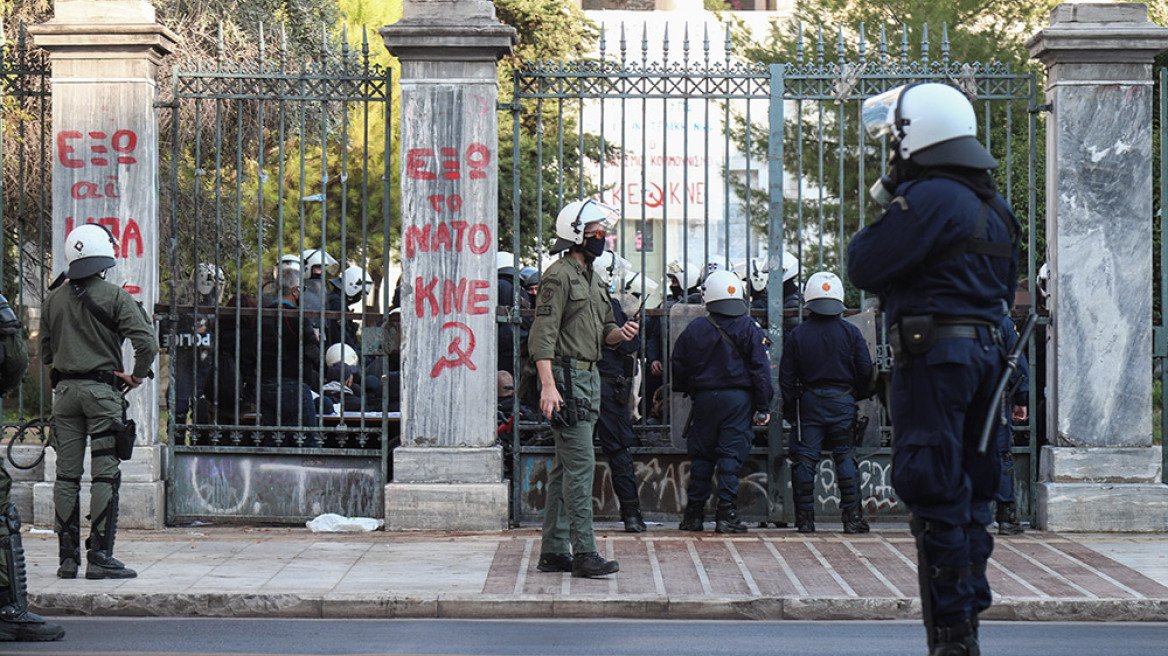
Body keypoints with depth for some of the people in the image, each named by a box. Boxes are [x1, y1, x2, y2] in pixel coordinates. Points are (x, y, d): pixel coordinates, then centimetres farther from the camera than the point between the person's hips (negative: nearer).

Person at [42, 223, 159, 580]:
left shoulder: (54, 299, 8)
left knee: (67, 475, 7)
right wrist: (137, 376, -1)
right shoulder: (115, 296, -7)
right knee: (105, 475, -2)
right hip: (102, 389, -4)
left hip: (64, 390, 5)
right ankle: (99, 557, -5)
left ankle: (67, 557, 8)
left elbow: (46, 352, 14)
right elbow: (146, 342, -15)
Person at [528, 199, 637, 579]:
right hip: (567, 378, -10)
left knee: (565, 467, 11)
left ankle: (554, 551, 15)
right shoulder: (559, 276, -11)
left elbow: (602, 332, 25)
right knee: (580, 463, -12)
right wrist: (548, 385, -26)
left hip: (588, 377, 10)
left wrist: (620, 333, 2)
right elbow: (543, 334, -18)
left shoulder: (590, 279, 19)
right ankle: (584, 553, -11)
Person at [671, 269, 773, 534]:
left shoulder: (694, 329, 2)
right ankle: (726, 514, -6)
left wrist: (689, 391, 24)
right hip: (739, 399, -1)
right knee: (731, 455, -1)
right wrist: (763, 406, -2)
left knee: (701, 456, 9)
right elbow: (760, 369, -4)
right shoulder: (749, 329, -3)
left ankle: (694, 514, 12)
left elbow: (678, 367, 7)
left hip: (704, 399, 1)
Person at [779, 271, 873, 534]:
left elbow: (786, 378, 1)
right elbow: (865, 371, 0)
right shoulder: (850, 333, -1)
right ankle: (852, 517, 2)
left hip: (808, 404, 0)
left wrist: (790, 409, 10)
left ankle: (805, 519, 4)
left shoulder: (796, 335, -1)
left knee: (804, 460, 4)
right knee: (845, 458, 5)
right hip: (842, 403, 0)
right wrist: (857, 395, 18)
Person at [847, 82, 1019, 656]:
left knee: (935, 495, -6)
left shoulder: (931, 198, -14)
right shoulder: (992, 206, 16)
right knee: (966, 493, 14)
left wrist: (885, 210, 3)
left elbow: (863, 266, -13)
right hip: (984, 350, 9)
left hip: (933, 356, -9)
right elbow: (1006, 291, 22)